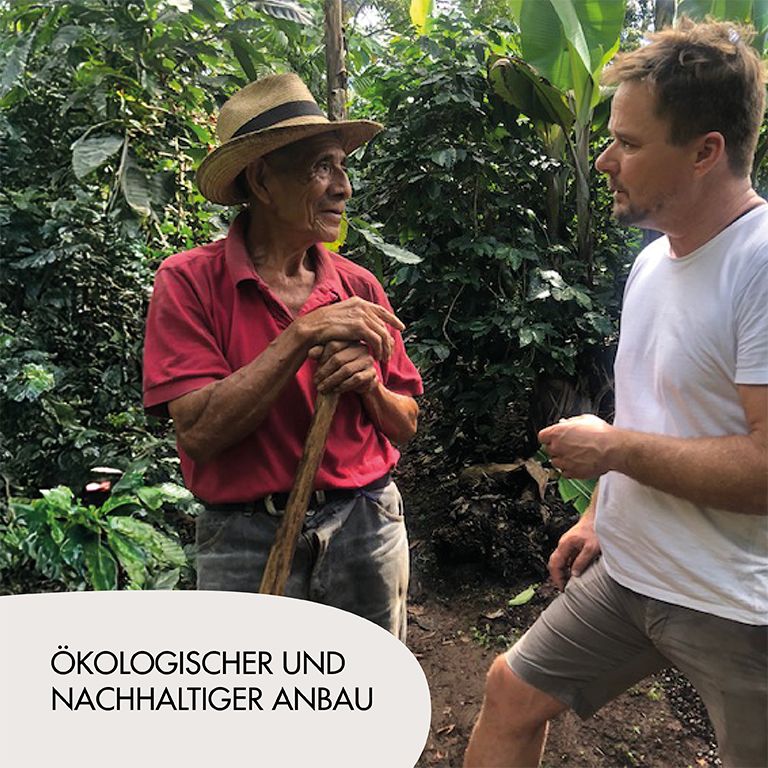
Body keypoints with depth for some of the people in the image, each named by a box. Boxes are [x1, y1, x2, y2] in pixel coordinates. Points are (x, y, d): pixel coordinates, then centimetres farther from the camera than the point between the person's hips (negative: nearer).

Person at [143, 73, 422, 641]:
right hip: (248, 544, -3)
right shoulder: (190, 281, -8)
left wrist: (368, 384, -13)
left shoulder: (360, 289, 2)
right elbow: (198, 431, -17)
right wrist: (301, 336, -21)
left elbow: (405, 427, 7)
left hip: (366, 529, 4)